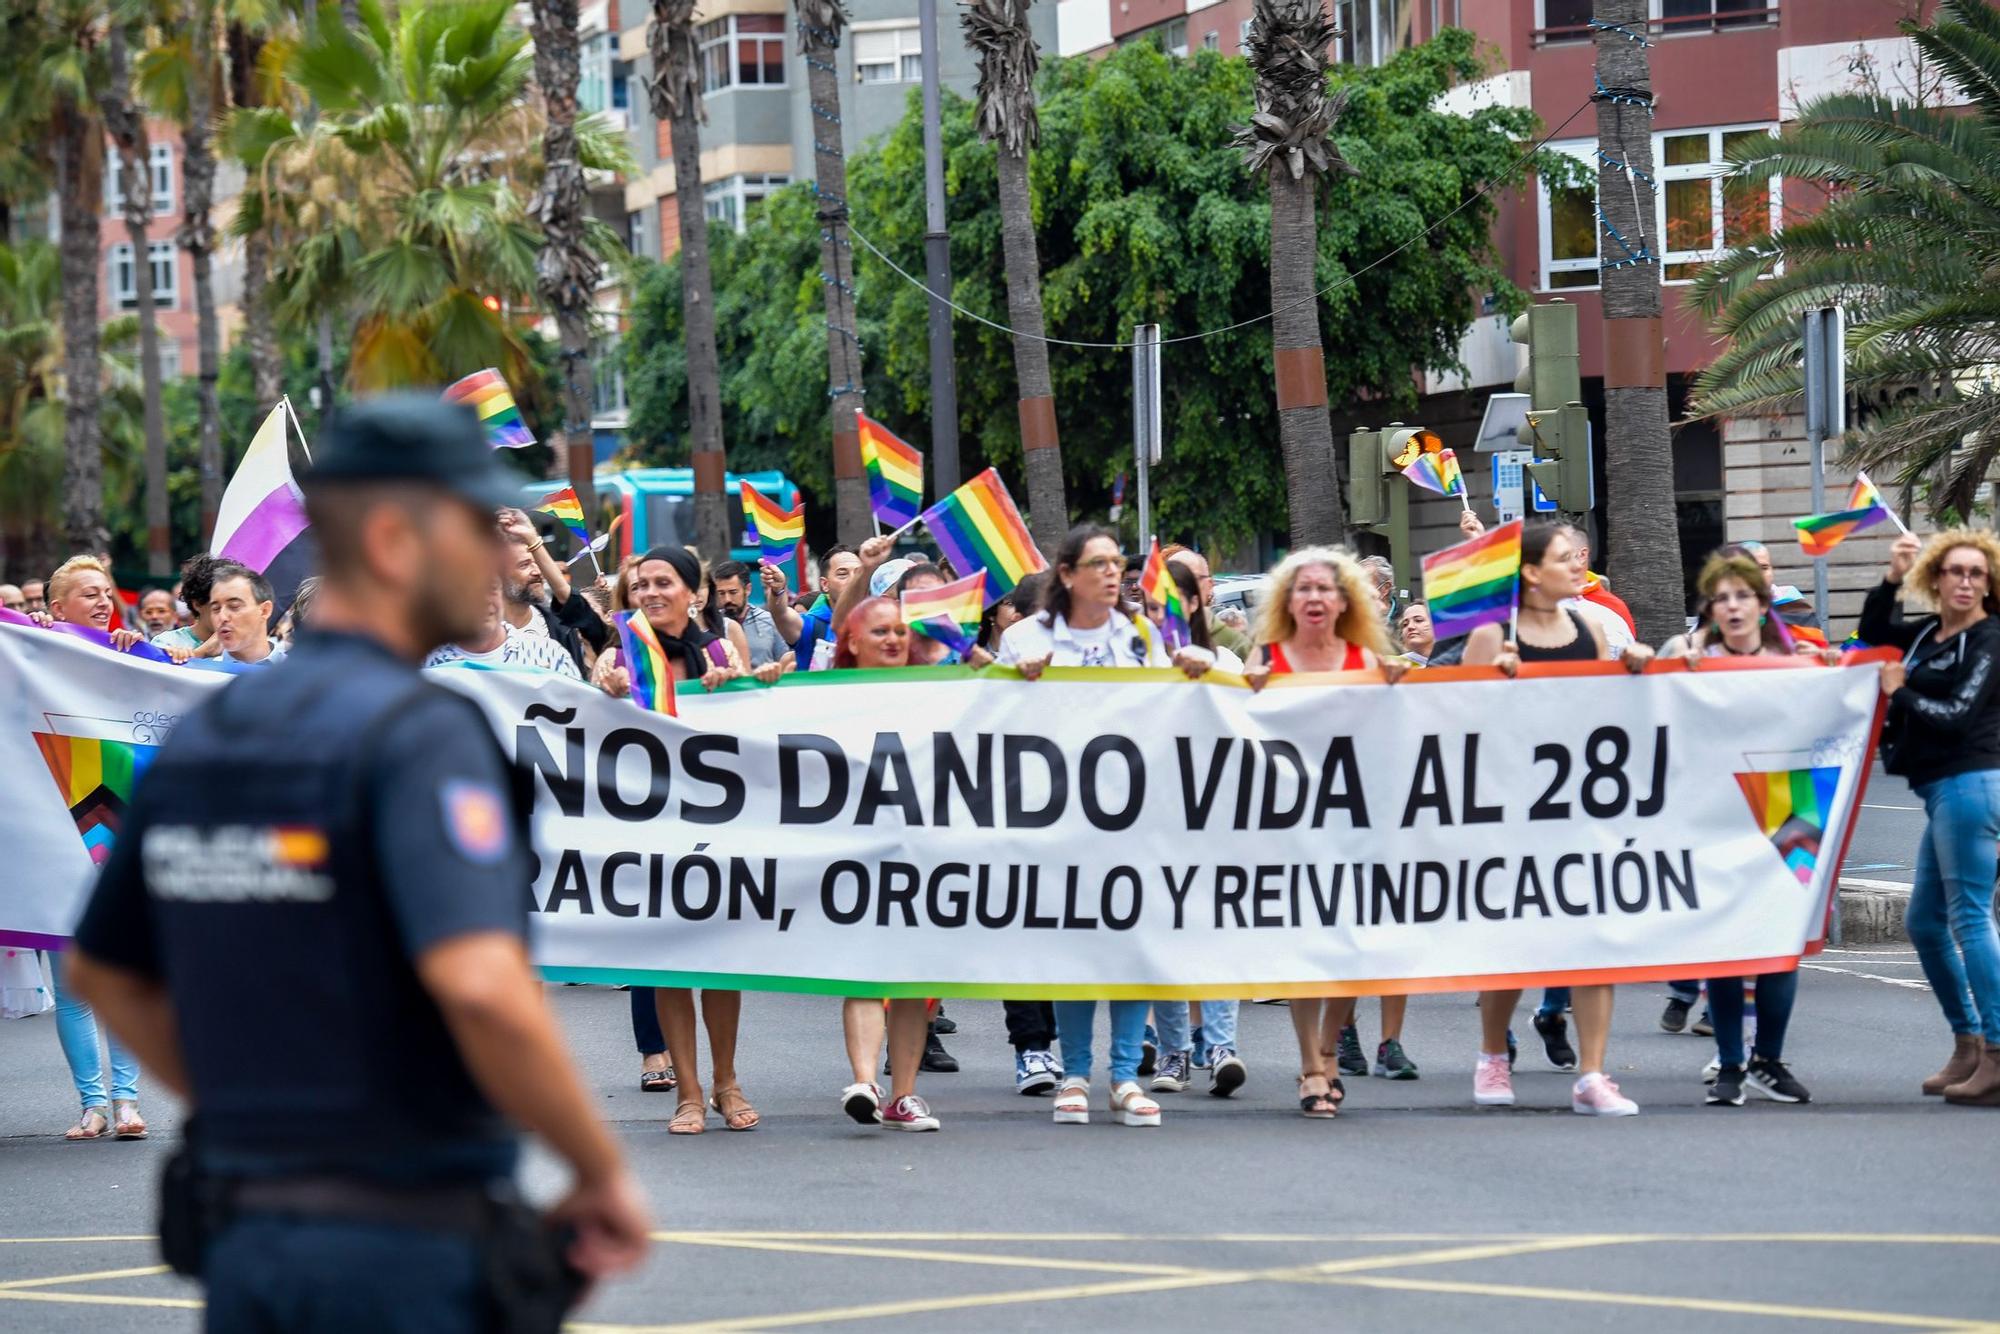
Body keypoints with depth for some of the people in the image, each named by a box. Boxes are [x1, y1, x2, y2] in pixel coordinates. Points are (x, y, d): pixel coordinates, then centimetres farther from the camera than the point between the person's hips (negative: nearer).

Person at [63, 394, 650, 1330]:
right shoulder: (422, 735, -14)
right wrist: (603, 1172, -14)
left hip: (243, 1246, 7)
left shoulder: (202, 739, 10)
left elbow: (103, 975, 22)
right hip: (408, 1253, -7)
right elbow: (482, 989, -27)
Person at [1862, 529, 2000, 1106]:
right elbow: (1874, 633, 22)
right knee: (1925, 921, 14)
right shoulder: (1930, 633, 13)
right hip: (1943, 792, 9)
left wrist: (1900, 692, -4)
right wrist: (1891, 578, 9)